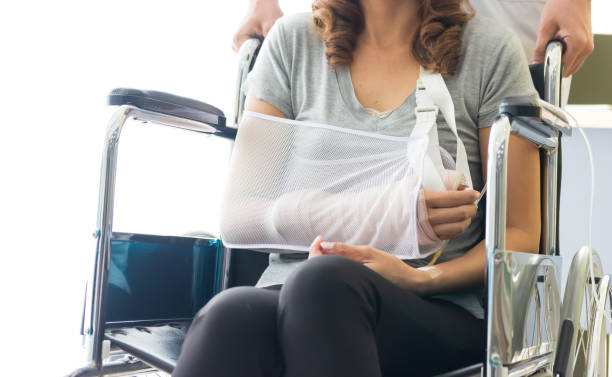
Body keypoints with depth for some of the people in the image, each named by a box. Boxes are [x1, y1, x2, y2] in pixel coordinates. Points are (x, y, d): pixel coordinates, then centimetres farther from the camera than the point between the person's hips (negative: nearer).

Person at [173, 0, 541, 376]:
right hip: (292, 290, 1)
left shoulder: (489, 49, 6)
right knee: (232, 317, -35)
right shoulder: (293, 39, 9)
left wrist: (420, 279, -14)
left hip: (437, 308, 0)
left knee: (323, 282, -35)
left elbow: (520, 236, 6)